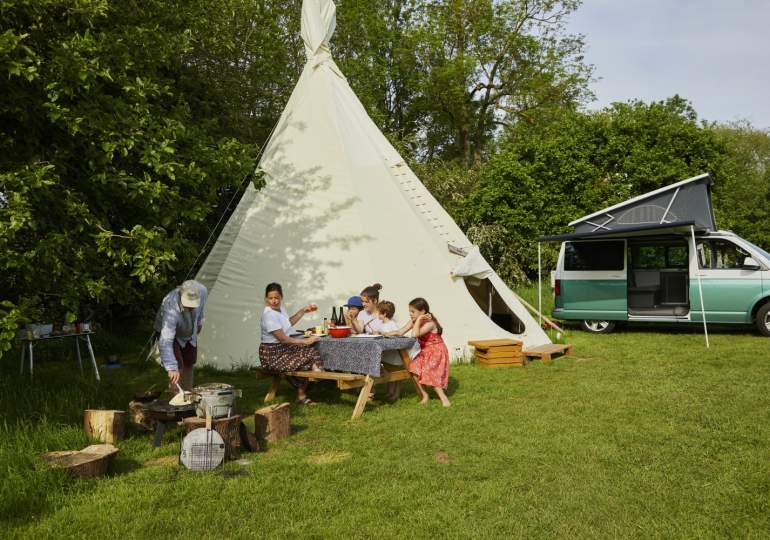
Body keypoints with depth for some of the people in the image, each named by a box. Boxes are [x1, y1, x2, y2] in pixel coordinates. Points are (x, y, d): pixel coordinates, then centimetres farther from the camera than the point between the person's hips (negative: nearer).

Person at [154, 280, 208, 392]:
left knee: (189, 364, 16)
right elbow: (165, 341, -50)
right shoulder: (171, 308, -46)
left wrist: (199, 321, 12)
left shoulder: (202, 291, -30)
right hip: (167, 331, -6)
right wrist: (171, 368, -57)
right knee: (178, 368, -19)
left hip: (189, 334, 6)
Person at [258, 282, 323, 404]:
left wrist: (303, 311, 18)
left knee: (312, 352, -3)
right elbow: (283, 339, -23)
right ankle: (302, 395, 10)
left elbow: (289, 322, 27)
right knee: (306, 359, -13)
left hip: (283, 349, 9)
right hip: (272, 355, -9)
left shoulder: (280, 307, 5)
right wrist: (305, 341, -18)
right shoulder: (269, 315, -23)